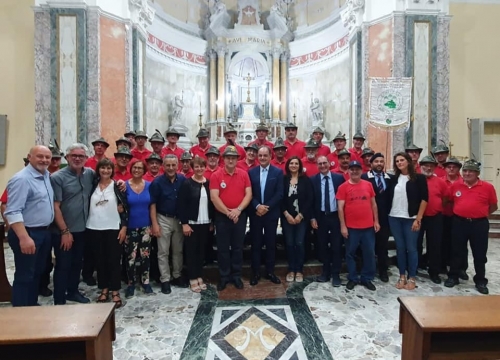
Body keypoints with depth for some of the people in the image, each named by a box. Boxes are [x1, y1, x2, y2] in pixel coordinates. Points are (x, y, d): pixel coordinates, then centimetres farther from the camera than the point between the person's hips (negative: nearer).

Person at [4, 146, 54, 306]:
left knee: (37, 273, 20)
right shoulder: (22, 179, -19)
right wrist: (24, 238, -31)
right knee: (24, 276, 3)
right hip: (28, 234, -9)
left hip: (44, 232, 9)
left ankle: (32, 306, 35)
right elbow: (13, 212, -25)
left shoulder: (46, 175, 7)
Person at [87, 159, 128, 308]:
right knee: (100, 260, 9)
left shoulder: (117, 186, -2)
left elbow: (125, 208, -3)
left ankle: (115, 292, 9)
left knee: (114, 260, 1)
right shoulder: (93, 185, 6)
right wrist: (85, 225, 1)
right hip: (94, 228, 3)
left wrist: (124, 227, -8)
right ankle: (104, 290, 21)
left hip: (113, 228, -3)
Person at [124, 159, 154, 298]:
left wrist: (153, 224, 2)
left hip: (146, 226, 2)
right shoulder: (125, 185, -5)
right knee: (131, 256, 3)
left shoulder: (149, 185, 1)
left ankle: (145, 281, 23)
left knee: (145, 255, 8)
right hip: (130, 227, -2)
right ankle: (131, 283, 18)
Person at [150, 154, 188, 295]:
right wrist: (154, 224, -12)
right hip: (164, 219, -3)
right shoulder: (157, 182, -10)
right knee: (163, 252, 4)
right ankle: (165, 279, 15)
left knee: (178, 250, 13)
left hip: (179, 219, 3)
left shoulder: (183, 180, -3)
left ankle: (176, 276, 27)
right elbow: (152, 204, -8)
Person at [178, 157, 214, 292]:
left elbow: (212, 203, 7)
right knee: (191, 250, 5)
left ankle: (200, 277, 24)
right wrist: (184, 223, -13)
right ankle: (193, 279, 16)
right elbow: (182, 205, -9)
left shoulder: (208, 183, 5)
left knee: (202, 250, 11)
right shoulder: (187, 183, -6)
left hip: (205, 223, 4)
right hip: (192, 223, -4)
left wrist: (212, 221, 6)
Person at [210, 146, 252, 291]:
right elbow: (214, 197, -11)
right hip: (222, 216, -1)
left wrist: (238, 210, -14)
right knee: (223, 247, 7)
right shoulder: (216, 175, -5)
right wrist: (228, 212, -14)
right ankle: (224, 276, 20)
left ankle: (236, 275, 23)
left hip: (240, 216, 2)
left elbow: (248, 194, -2)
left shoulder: (244, 174, 2)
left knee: (238, 247, 10)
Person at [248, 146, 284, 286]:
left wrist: (267, 207, -14)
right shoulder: (251, 172, 4)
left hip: (271, 213, -1)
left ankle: (270, 272, 20)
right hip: (255, 213, 1)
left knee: (271, 243, 8)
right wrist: (257, 206, -14)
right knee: (256, 244, 7)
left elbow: (279, 194, -7)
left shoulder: (278, 172, 0)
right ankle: (255, 273, 16)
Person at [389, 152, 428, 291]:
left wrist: (418, 218, -10)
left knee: (411, 248, 3)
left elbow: (424, 198, -6)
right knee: (400, 247, 10)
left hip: (411, 218, -3)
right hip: (394, 218, 3)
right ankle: (402, 276, 21)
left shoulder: (419, 178, -3)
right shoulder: (394, 178, 7)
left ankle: (412, 278, 17)